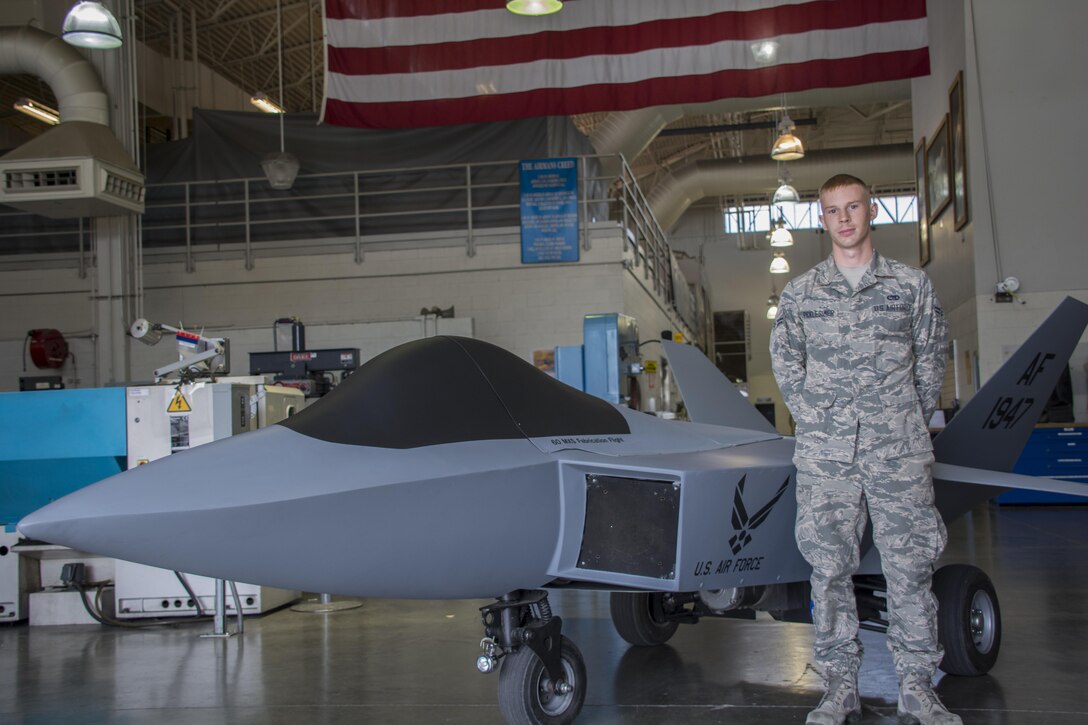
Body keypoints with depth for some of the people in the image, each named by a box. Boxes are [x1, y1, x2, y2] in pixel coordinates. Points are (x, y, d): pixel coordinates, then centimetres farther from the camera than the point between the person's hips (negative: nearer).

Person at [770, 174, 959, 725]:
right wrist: (816, 422, 5)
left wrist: (907, 425, 8)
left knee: (910, 567, 2)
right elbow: (786, 364, 13)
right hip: (825, 455, 1)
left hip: (899, 453, 0)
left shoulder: (912, 286, 7)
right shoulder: (799, 293, 7)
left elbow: (929, 360, 12)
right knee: (830, 567, 2)